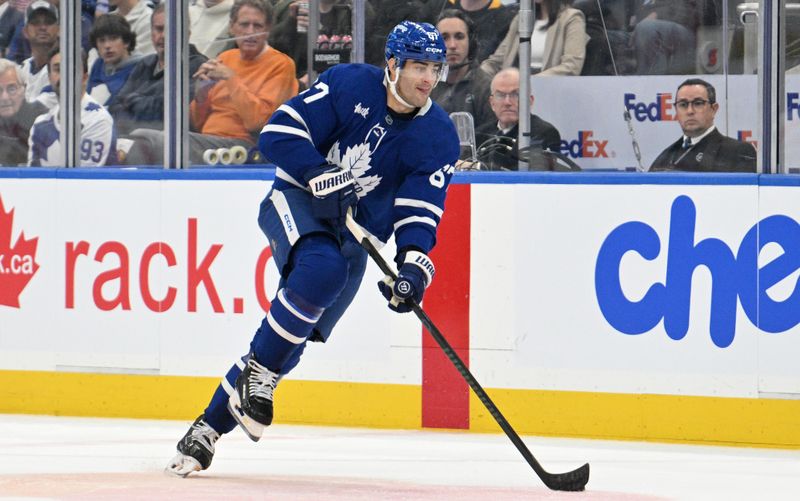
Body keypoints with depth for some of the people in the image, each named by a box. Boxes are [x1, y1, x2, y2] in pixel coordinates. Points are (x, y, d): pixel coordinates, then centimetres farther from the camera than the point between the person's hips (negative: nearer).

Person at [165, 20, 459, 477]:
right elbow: (281, 131, -14)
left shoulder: (439, 136, -5)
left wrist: (412, 265, -28)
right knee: (322, 268, -36)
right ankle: (259, 375, -23)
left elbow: (420, 211, -11)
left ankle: (211, 427, 8)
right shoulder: (350, 84, -11)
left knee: (286, 344, -4)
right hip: (298, 204, -3)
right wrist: (321, 176, -27)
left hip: (355, 236, 3)